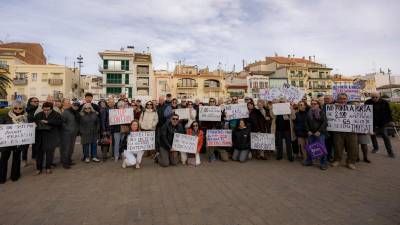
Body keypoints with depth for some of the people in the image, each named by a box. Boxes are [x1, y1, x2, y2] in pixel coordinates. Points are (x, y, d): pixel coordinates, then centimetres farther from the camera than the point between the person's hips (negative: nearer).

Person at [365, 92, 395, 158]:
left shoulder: (384, 102, -6)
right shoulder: (368, 102, -5)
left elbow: (388, 112, 0)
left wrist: (390, 121, -4)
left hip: (382, 122, -1)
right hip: (372, 123, 1)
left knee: (385, 136, 0)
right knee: (373, 136, 12)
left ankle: (390, 151, 9)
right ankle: (375, 147, 32)